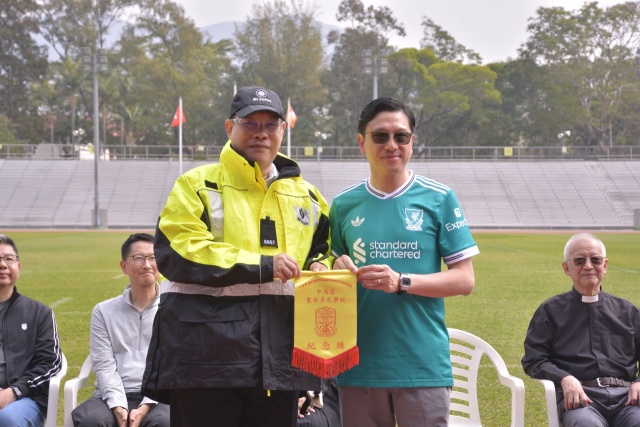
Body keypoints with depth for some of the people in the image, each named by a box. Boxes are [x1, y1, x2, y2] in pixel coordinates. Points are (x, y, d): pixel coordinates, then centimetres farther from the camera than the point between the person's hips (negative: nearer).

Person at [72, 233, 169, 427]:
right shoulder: (104, 311, 14)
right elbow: (104, 365, 4)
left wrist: (145, 407, -16)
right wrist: (118, 407, -14)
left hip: (157, 397, -1)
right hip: (113, 396, 1)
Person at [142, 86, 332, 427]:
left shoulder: (306, 195, 17)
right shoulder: (198, 185, 0)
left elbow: (322, 248, 30)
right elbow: (175, 253, -12)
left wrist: (319, 266, 3)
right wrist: (262, 266, -14)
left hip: (280, 356, 5)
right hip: (206, 352, -4)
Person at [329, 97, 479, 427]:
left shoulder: (439, 199, 1)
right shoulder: (344, 205, 8)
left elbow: (464, 280, -1)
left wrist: (402, 282, -14)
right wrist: (339, 271, -5)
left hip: (423, 365, -2)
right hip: (359, 363, 2)